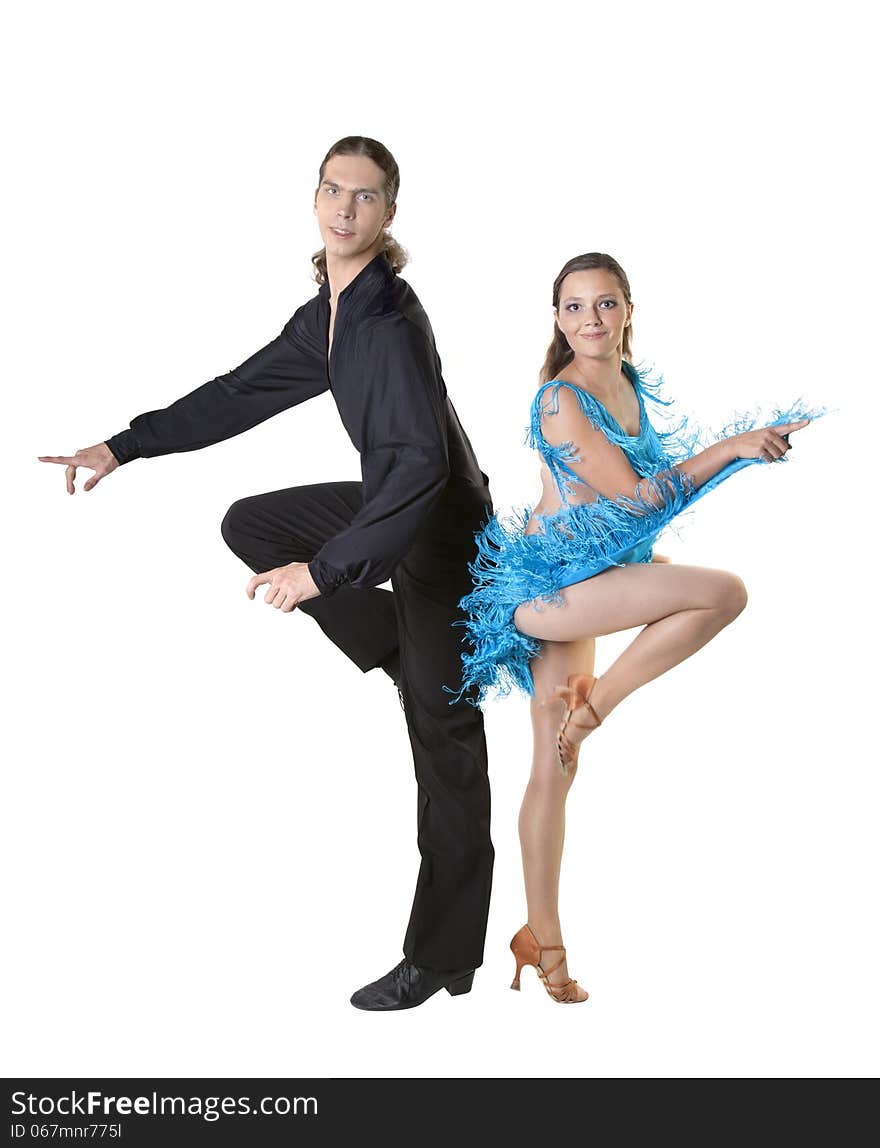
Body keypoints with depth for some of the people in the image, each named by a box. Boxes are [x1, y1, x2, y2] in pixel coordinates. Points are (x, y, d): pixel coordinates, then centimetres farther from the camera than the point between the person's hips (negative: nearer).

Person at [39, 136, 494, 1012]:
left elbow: (421, 464, -32)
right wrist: (123, 447, 10)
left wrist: (324, 570, -33)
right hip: (389, 506, 9)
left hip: (442, 529, -9)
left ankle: (445, 957, 8)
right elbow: (243, 393, 13)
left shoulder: (392, 322, -24)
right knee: (248, 525, 14)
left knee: (440, 732, -3)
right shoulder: (326, 314, 4)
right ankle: (411, 659, 11)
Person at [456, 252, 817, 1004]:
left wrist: (647, 555, 15)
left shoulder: (631, 382, 10)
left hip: (582, 581, 8)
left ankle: (541, 938, 14)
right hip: (546, 582, -8)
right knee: (725, 591, -19)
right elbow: (633, 495, -20)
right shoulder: (561, 399, -17)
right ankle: (597, 702, -6)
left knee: (556, 765, 8)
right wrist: (732, 448, -20)